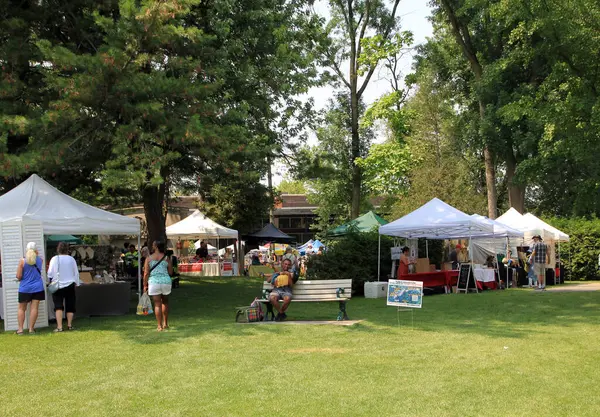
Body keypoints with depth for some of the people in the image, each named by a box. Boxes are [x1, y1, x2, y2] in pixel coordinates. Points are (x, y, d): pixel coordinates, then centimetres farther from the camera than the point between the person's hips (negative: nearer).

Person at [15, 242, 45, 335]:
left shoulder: (23, 261, -9)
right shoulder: (39, 260, -1)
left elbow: (18, 276, -10)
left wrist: (22, 279, 13)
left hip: (24, 288, -1)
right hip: (37, 288, 1)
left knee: (21, 308, 9)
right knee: (34, 308, 1)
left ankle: (20, 329, 6)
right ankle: (31, 329, 2)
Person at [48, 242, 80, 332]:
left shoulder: (54, 259, -8)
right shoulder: (71, 259, -2)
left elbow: (50, 273, -7)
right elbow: (76, 273, 6)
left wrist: (50, 281, 11)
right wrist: (76, 283, 19)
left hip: (57, 285, -2)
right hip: (70, 285, 2)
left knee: (58, 306, -2)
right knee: (70, 306, 11)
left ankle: (59, 326, -11)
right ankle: (69, 325, 16)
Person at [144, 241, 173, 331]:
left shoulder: (149, 258, 0)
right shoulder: (166, 258, 2)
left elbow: (146, 273, -4)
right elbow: (170, 272, 2)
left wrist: (145, 285, 3)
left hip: (154, 282, -2)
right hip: (166, 281, 2)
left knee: (157, 304, 2)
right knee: (165, 302, 21)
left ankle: (159, 326, 0)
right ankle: (165, 323, 24)